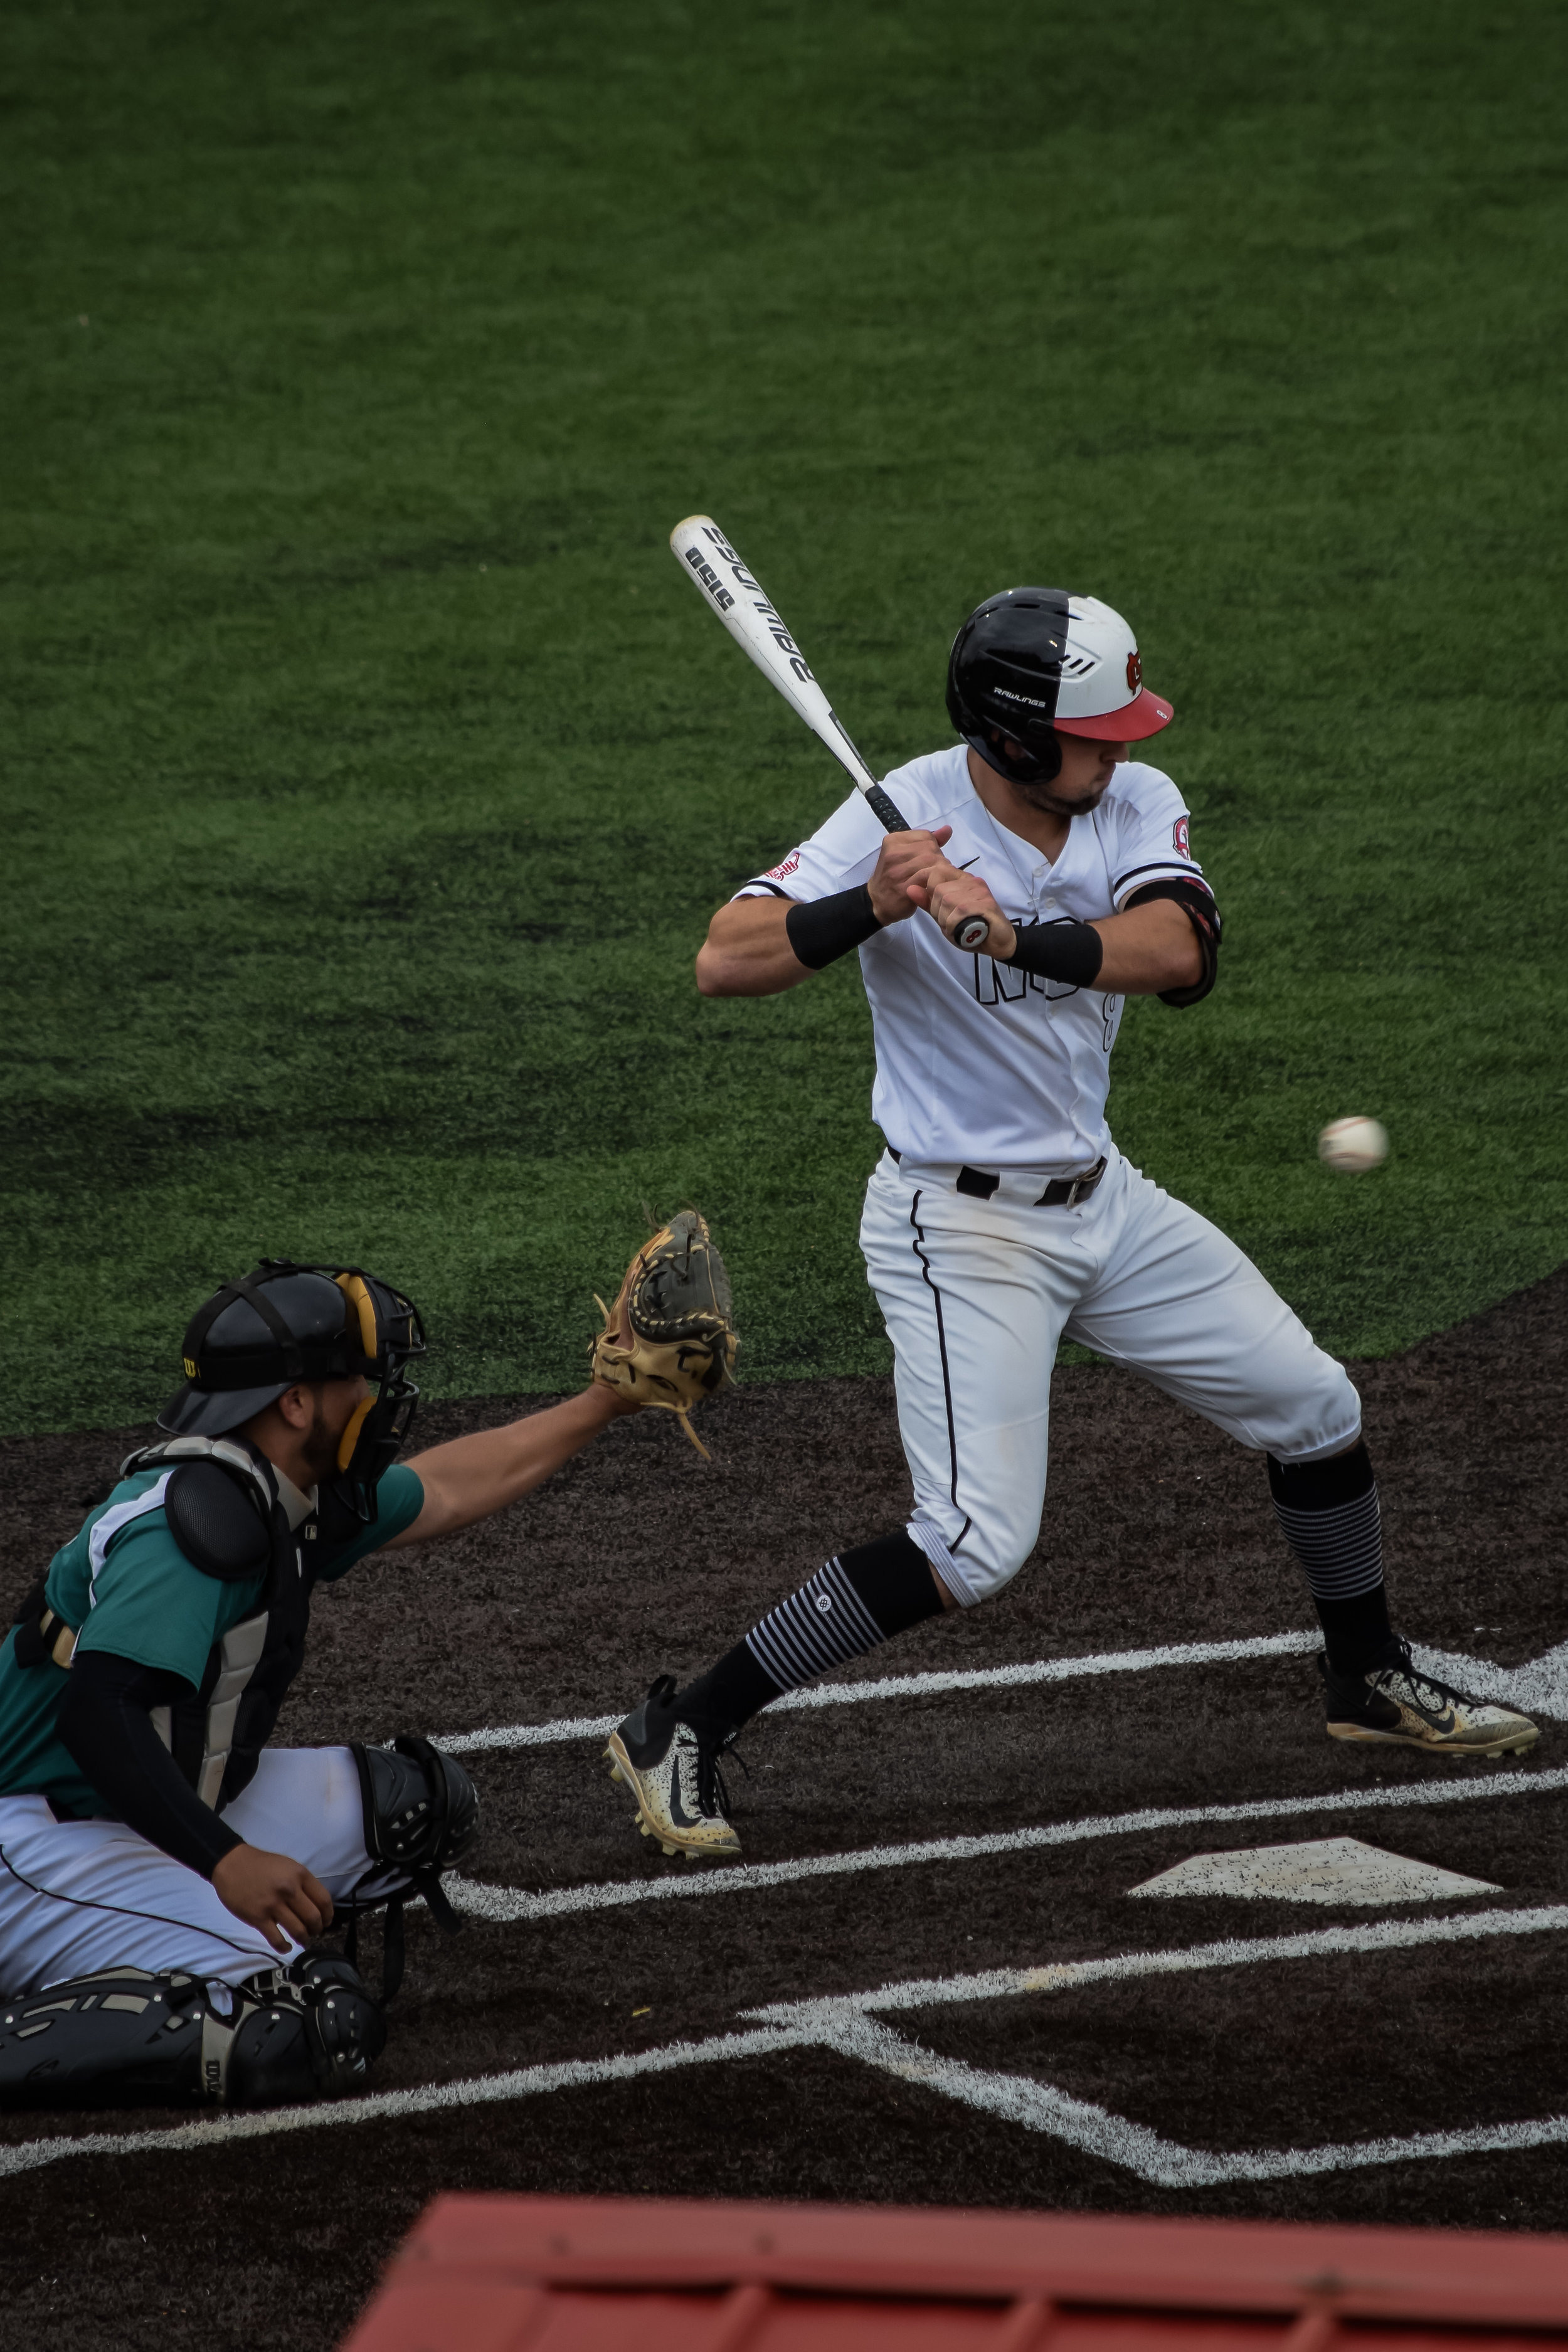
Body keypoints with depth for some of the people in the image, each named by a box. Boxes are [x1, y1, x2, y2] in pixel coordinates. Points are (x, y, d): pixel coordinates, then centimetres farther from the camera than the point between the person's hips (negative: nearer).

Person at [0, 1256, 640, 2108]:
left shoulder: (292, 1496, 7)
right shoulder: (200, 1517, -23)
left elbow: (447, 1490, 26)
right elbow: (96, 1711, -32)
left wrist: (603, 1402, 29)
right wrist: (227, 1861, -34)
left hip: (159, 1811, 10)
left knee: (421, 1800, 14)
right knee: (320, 2031, -23)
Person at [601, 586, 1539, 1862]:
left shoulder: (1137, 804, -6)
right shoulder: (903, 817, -19)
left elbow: (1178, 954, -26)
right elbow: (726, 962, -26)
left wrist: (1011, 935, -40)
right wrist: (871, 907, -41)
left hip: (1103, 1199, 7)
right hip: (959, 1223, -7)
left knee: (1314, 1407, 15)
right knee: (978, 1542, -18)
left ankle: (1370, 1675, 40)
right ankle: (682, 1730, -10)